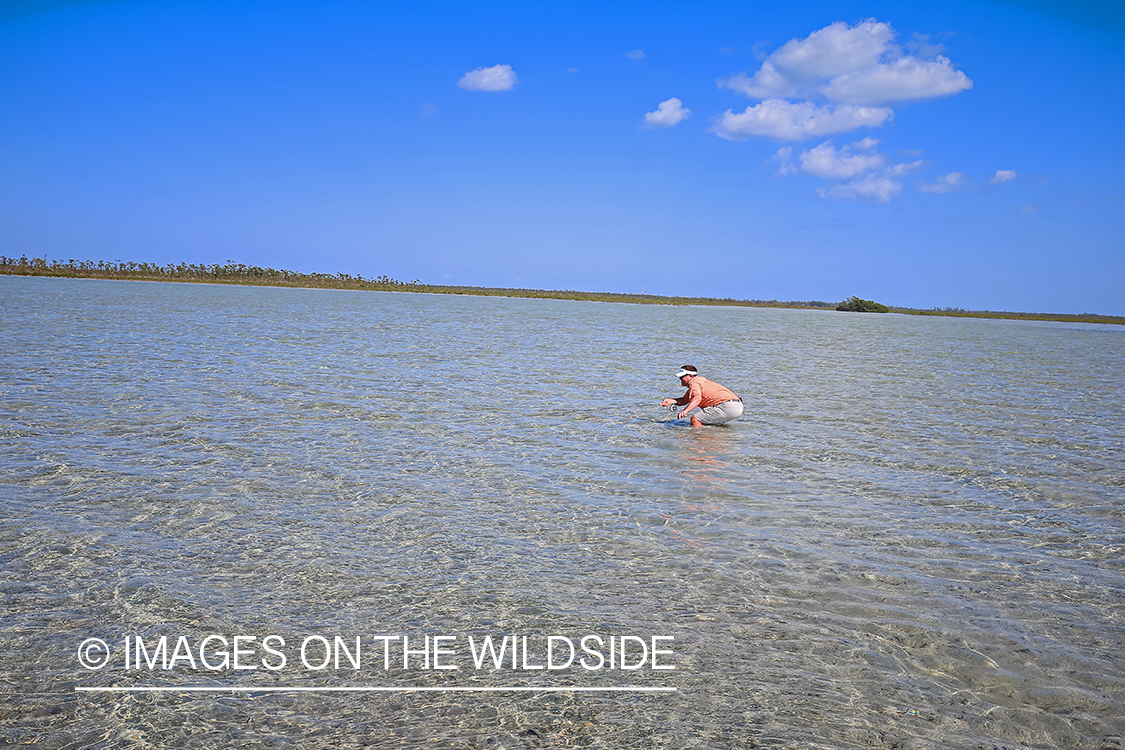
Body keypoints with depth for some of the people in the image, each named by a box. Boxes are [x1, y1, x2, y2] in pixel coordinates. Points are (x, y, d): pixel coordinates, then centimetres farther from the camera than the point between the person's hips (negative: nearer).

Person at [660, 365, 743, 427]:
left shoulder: (694, 383, -6)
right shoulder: (699, 380, 25)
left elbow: (697, 398, -29)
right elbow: (684, 400, 29)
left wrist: (685, 411, -43)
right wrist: (671, 401, 13)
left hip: (727, 406, -10)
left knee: (695, 419, -14)